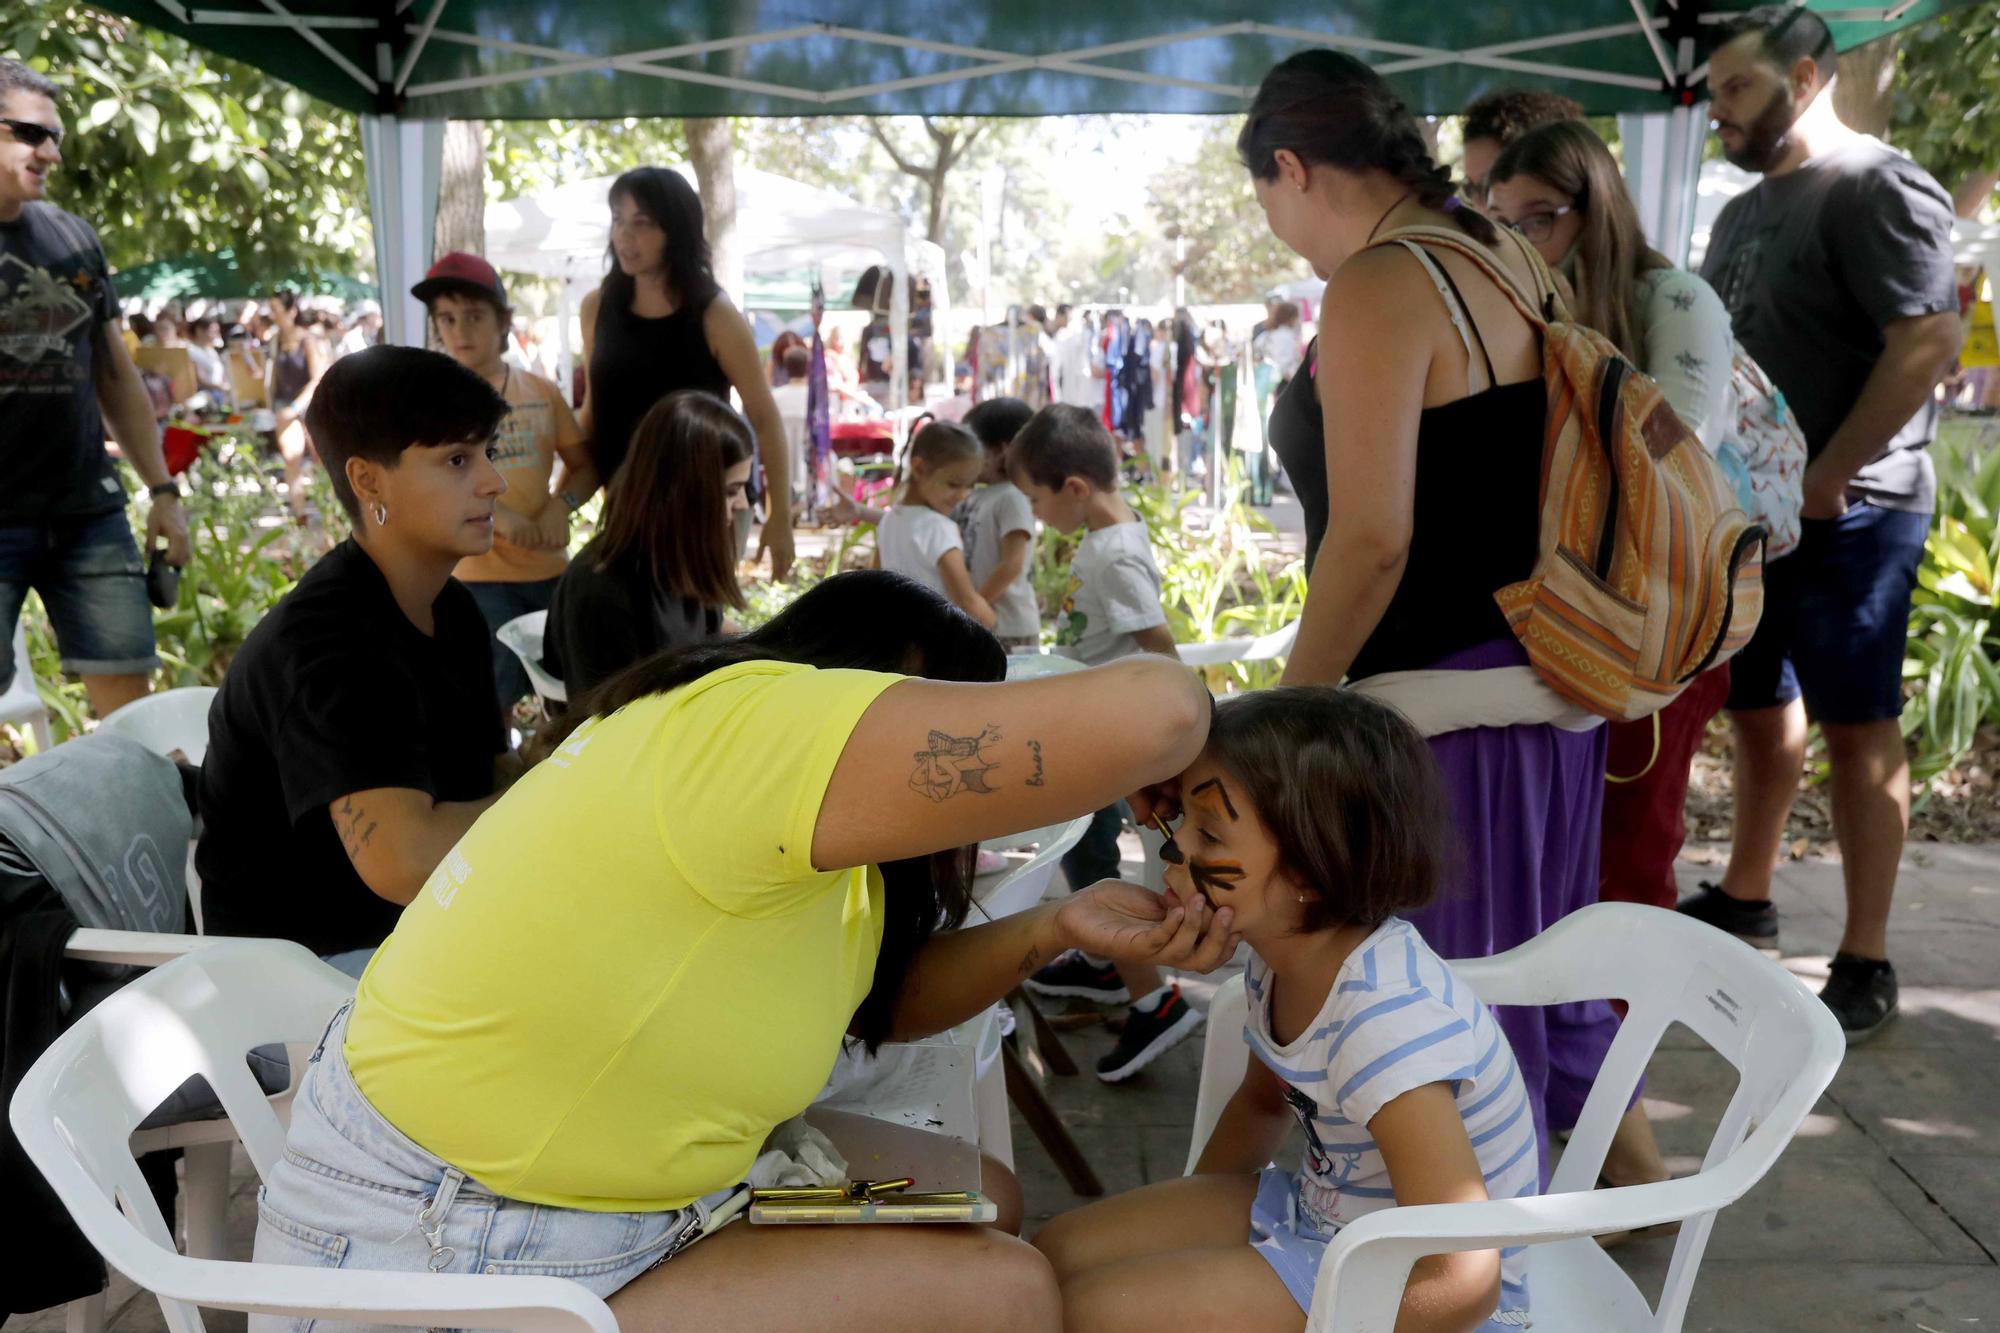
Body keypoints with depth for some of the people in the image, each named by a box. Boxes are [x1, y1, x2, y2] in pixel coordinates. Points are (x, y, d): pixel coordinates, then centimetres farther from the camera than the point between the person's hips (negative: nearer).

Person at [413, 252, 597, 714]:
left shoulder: (541, 392, 6)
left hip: (550, 567, 4)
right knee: (495, 696, -10)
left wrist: (561, 505, -11)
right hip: (479, 575, -4)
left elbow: (583, 464, 11)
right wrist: (499, 517, -22)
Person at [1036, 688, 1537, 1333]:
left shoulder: (1385, 1019, -32)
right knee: (1054, 1256, 3)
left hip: (1407, 1280, -8)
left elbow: (1461, 1280, -32)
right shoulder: (1281, 953, -5)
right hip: (1315, 1209, 8)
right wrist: (1184, 1229, 10)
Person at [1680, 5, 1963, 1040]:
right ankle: (1745, 901, 32)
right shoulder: (1744, 212, 16)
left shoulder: (1876, 189, -10)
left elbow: (1929, 343, -20)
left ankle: (1866, 966, 5)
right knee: (1758, 711, 17)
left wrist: (1826, 477, -19)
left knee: (1855, 728, -3)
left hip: (1846, 512, -8)